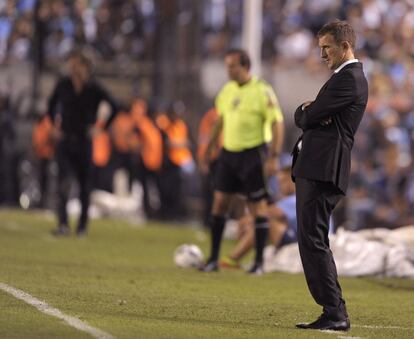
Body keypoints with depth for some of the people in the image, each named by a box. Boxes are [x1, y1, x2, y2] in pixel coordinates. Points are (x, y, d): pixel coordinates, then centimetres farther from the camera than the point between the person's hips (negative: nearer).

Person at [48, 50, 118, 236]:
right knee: (63, 181, -15)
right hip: (64, 140, 1)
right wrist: (55, 126, 11)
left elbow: (113, 108, 4)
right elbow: (51, 105, 18)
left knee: (85, 184, 7)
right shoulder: (63, 85, 0)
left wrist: (100, 128, 1)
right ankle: (63, 224, -21)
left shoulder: (94, 89, -6)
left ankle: (82, 225, 20)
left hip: (84, 142, -1)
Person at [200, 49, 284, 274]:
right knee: (219, 201, 2)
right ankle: (213, 259, 7)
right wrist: (211, 145, 22)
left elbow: (277, 123, -13)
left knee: (258, 205, -1)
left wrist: (274, 155, -19)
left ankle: (259, 262, 6)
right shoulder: (227, 90, 9)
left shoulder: (262, 92, -11)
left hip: (252, 154, -6)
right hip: (228, 153, 6)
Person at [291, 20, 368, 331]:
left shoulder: (349, 78, -10)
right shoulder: (345, 78, 24)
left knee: (313, 241, -13)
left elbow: (307, 117, -13)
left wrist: (308, 111, 9)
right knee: (312, 241, 11)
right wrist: (309, 111, -2)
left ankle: (335, 314, -13)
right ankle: (334, 314, 13)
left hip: (323, 171, -11)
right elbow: (303, 117, 20)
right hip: (314, 169, 11)